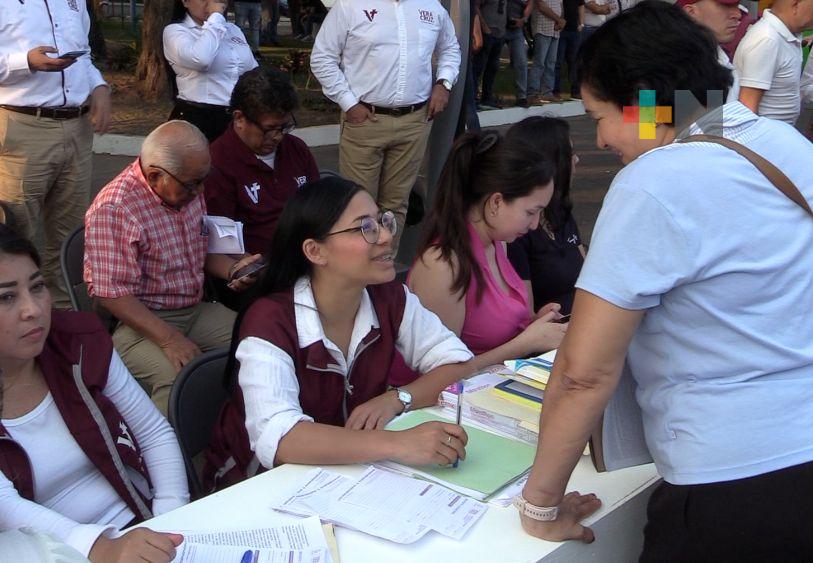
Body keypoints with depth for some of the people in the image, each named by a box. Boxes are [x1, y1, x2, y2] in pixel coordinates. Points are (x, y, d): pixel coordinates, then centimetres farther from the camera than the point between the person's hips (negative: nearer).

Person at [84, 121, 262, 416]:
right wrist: (169, 339, -26)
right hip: (138, 322, -7)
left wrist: (233, 269, 2)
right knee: (182, 377, -34)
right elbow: (112, 294, -21)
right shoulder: (112, 210, -18)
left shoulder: (190, 189, 7)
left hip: (195, 311, 8)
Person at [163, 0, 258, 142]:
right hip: (197, 120, -5)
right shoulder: (175, 31, -5)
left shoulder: (233, 29, 15)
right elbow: (201, 60, -26)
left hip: (239, 118, 5)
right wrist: (216, 17, -15)